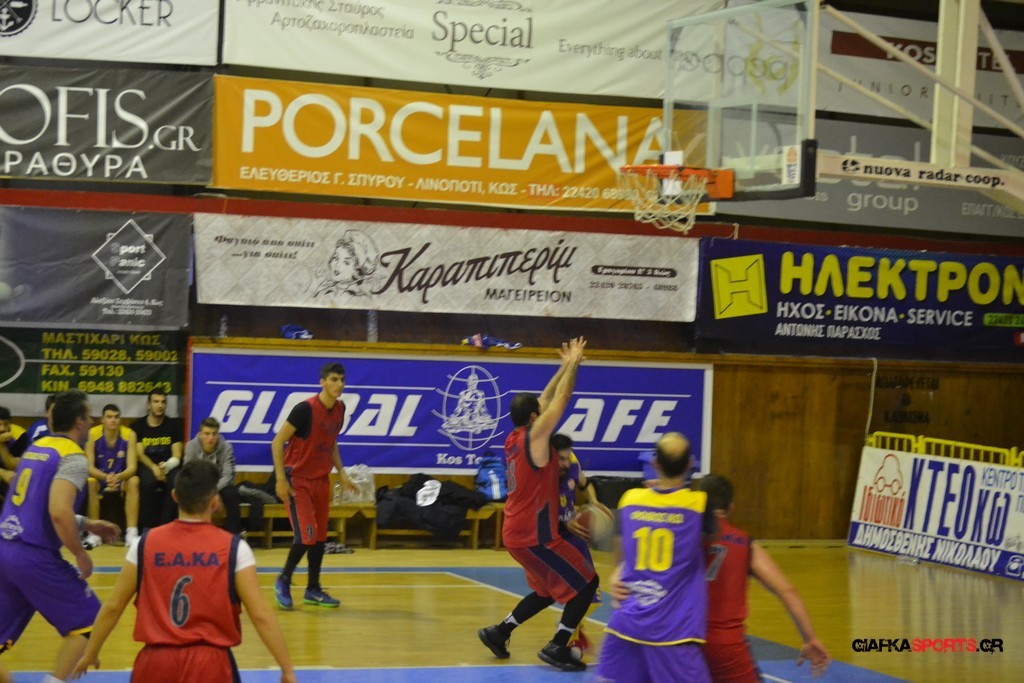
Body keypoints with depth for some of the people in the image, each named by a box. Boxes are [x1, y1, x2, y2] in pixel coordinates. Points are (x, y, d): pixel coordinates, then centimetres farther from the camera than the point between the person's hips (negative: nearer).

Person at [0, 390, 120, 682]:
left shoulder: (36, 447, 15)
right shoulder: (73, 458, -11)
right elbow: (59, 513, -26)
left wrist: (86, 525, 27)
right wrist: (81, 555, -12)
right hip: (35, 556, -8)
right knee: (86, 621, 8)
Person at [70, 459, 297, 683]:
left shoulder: (145, 544, 3)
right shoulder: (233, 548, -3)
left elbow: (112, 607, 8)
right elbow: (260, 614, -6)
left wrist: (90, 654, 21)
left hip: (156, 661, 3)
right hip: (210, 663, -3)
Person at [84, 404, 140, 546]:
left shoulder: (129, 435, -14)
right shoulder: (93, 434, -15)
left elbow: (132, 467, -18)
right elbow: (89, 467, -18)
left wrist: (118, 477, -41)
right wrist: (106, 477, -39)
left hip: (121, 478, 1)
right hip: (99, 477, -1)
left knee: (134, 481, -30)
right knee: (90, 483, -33)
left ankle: (131, 533, -30)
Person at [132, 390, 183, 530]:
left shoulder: (173, 425, 7)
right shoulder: (138, 426, 6)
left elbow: (176, 457, 2)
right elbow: (140, 454, -2)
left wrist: (166, 466, -20)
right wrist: (154, 468, -22)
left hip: (169, 466, 1)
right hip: (147, 466, -1)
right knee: (148, 482, -35)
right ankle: (147, 526, -26)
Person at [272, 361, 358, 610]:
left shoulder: (339, 409, 3)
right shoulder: (305, 409, -19)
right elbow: (277, 442, -15)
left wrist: (341, 473, 11)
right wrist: (281, 479, -19)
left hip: (321, 480, 7)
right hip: (297, 480, -7)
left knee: (320, 536, 8)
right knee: (306, 536, -12)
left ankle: (313, 590, 20)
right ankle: (283, 581, 8)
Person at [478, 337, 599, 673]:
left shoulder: (515, 438, 8)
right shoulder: (534, 436, -15)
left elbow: (546, 399, 17)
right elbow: (560, 400, -13)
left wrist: (565, 367, 19)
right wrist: (574, 363, -2)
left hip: (518, 532, 9)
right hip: (534, 535, -9)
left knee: (548, 591, 22)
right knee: (586, 583, -1)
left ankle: (499, 632, 20)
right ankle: (557, 648, -4)